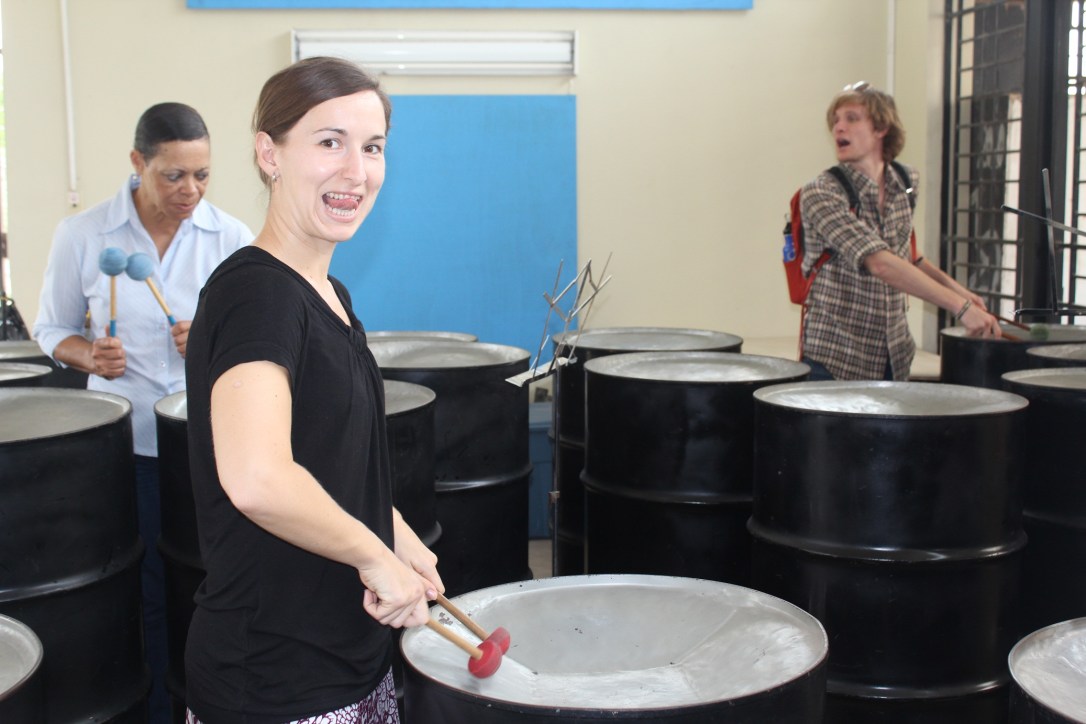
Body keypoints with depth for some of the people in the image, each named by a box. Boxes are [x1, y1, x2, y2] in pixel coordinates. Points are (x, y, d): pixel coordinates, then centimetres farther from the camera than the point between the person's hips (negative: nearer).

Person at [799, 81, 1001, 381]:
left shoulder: (906, 183, 4)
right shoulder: (820, 194, -16)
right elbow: (879, 264, -28)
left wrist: (954, 286, 8)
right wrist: (959, 306, -32)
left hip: (894, 358, 5)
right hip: (835, 360, -5)